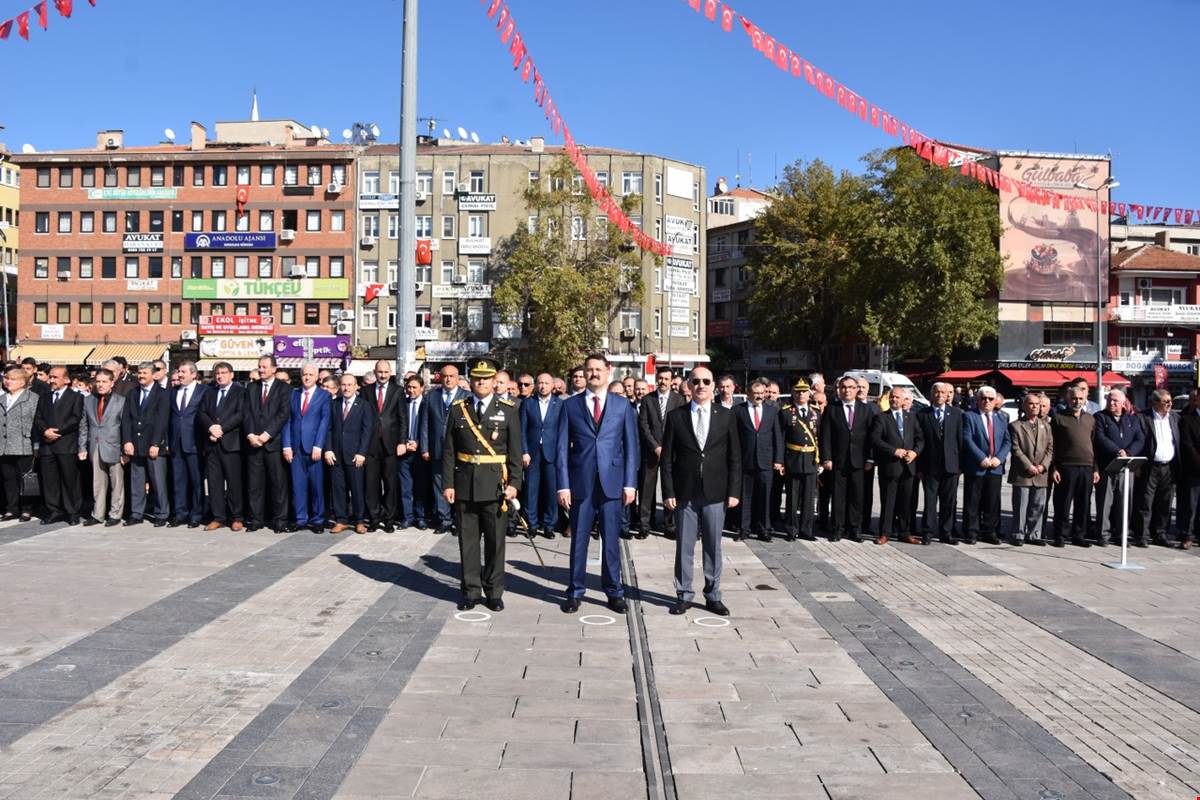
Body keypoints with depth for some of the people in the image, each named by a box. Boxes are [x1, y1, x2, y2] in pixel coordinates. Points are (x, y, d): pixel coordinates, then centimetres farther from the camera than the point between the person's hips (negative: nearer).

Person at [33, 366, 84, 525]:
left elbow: (76, 419, -6)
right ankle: (53, 512, 10)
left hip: (67, 445, -4)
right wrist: (45, 431, -8)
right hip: (47, 445, 5)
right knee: (49, 480, 3)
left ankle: (72, 513, 3)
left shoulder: (75, 397, 5)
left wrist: (57, 431, -13)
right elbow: (38, 419, 12)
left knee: (69, 480, -3)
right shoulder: (44, 398, 21)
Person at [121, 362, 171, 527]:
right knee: (136, 482, 7)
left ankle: (162, 515, 6)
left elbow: (162, 420, -7)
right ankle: (136, 513, 14)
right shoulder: (132, 395, 15)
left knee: (158, 481, -2)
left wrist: (155, 444, -13)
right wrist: (127, 441, -3)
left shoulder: (162, 394, -1)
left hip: (154, 446, -4)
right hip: (135, 445, 5)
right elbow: (126, 419, 9)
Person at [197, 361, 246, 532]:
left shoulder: (240, 392, 4)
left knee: (234, 481, -3)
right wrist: (210, 427, -9)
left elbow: (240, 414, -7)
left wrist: (221, 428, -13)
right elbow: (201, 414, 9)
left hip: (230, 442, -4)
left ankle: (236, 518, 3)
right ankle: (218, 517, 9)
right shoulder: (209, 393, 20)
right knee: (214, 481, 4)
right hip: (212, 443, 5)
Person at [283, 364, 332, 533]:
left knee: (316, 484, 2)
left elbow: (324, 422, -5)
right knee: (298, 484, 4)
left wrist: (318, 446, -13)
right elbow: (287, 421, 8)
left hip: (314, 448, -3)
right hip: (296, 447, 3)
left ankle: (317, 520, 11)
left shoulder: (324, 396, 2)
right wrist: (286, 445, -1)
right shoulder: (293, 394, 12)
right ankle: (300, 519, 12)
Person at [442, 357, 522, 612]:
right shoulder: (458, 409, 6)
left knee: (495, 541, 5)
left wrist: (514, 483, -7)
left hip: (496, 485, -1)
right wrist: (448, 483, -1)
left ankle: (494, 592, 17)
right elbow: (448, 450, 5)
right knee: (467, 540, 7)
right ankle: (471, 591, 18)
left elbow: (515, 451, 1)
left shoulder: (508, 410, 2)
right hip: (464, 484, 1)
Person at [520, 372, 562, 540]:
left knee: (552, 490, 0)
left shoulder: (560, 404, 4)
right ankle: (532, 524, 14)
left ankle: (549, 525, 11)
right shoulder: (528, 404, 7)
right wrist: (524, 452, -4)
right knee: (531, 490, 4)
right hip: (532, 453, 1)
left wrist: (561, 453, -4)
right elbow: (523, 430, 4)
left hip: (552, 452, -1)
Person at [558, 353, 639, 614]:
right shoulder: (570, 405, 5)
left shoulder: (623, 406, 7)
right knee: (578, 540, 6)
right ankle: (575, 592, 18)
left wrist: (630, 483, -1)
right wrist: (563, 485, -4)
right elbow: (563, 447, 3)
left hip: (612, 482, 0)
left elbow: (631, 447, 6)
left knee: (611, 541, 6)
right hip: (580, 482, 0)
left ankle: (614, 592, 18)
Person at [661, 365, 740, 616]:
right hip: (684, 493, 0)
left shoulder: (726, 416, 4)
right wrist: (668, 492, -4)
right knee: (684, 546, 6)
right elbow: (667, 458, 2)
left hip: (715, 493, 1)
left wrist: (733, 491, -1)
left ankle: (713, 596, 19)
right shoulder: (676, 416, 2)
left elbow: (734, 457, 5)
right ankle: (683, 595, 17)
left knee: (713, 547, 8)